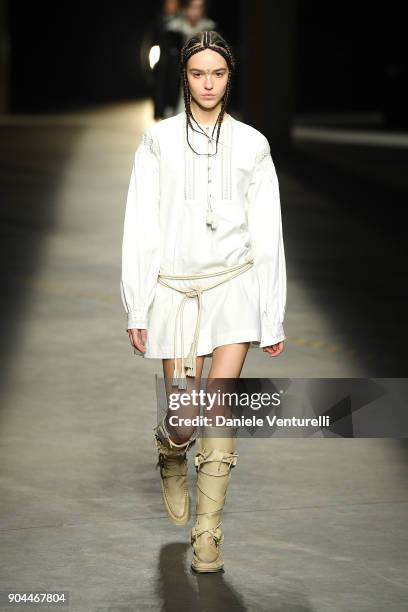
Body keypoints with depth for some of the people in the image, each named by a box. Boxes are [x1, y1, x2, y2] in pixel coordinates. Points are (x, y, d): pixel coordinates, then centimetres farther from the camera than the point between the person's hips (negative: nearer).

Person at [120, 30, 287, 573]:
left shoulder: (252, 144, 5)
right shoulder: (159, 140, 4)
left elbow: (267, 233, 6)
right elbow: (140, 228, 3)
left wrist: (273, 318, 4)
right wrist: (136, 309, -2)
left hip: (234, 283, 0)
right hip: (174, 285, 0)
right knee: (182, 420, -2)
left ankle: (207, 534, -4)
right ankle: (171, 461, 36)